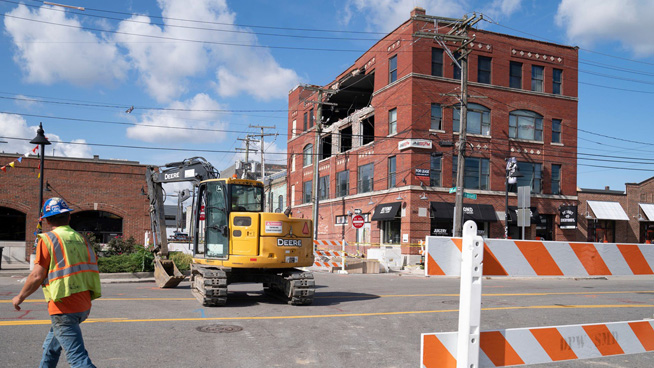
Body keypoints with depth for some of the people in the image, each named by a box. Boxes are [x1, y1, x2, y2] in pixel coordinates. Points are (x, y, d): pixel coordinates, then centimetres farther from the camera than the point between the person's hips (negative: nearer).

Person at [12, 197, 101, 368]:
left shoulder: (48, 239, -7)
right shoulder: (81, 239, 11)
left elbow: (37, 276, -10)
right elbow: (93, 269, 10)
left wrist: (20, 297, 6)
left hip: (64, 308, -7)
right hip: (84, 305, 7)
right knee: (51, 344, 30)